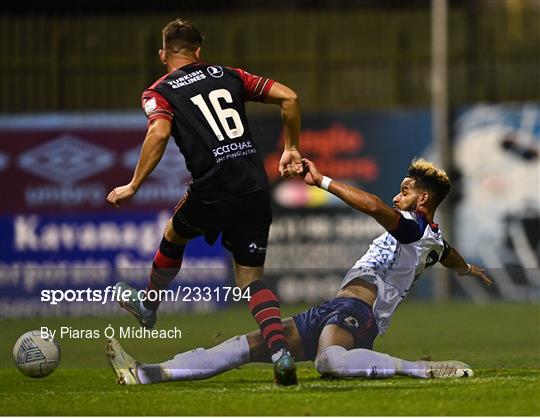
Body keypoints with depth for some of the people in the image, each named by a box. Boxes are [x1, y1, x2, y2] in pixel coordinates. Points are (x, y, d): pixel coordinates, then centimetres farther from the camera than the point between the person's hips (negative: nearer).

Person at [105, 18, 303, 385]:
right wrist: (291, 149, 21)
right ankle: (281, 351, -13)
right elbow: (288, 97, 12)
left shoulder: (160, 92, 6)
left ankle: (149, 307, 49)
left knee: (174, 236, 29)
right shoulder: (228, 76, 18)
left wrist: (134, 187, -8)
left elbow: (159, 133, -14)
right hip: (256, 189, 3)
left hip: (213, 190, -3)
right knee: (251, 279, 9)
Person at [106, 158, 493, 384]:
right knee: (251, 344, 1)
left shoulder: (415, 227, -5)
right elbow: (454, 259, 50)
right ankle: (148, 374, -5)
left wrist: (322, 181, -19)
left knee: (330, 360, -46)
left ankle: (427, 370, -35)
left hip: (355, 308, -11)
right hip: (332, 315, 11)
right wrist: (468, 269, 73)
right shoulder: (435, 241, 25)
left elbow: (374, 207, -25)